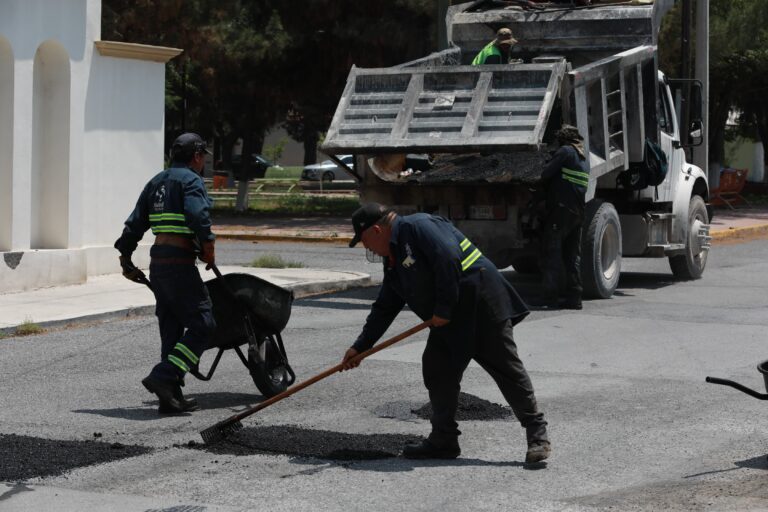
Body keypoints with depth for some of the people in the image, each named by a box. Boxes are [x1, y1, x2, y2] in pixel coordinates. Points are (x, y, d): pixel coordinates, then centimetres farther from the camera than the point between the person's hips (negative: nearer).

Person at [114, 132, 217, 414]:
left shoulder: (156, 182, 20)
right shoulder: (191, 180, -5)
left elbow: (135, 224, 20)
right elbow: (198, 215, -23)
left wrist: (126, 260, 25)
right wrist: (208, 246, -12)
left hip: (158, 263, 9)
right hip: (180, 262, -9)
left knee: (172, 329, 12)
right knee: (202, 325, -5)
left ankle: (171, 396, 11)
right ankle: (162, 377, -15)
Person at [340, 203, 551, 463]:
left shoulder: (417, 227, -13)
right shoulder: (393, 260, 18)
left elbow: (448, 259, -24)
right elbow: (384, 308, 24)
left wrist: (443, 310, -20)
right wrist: (360, 346, 22)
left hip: (482, 307, -10)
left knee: (507, 368, -7)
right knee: (437, 372, 7)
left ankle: (537, 434, -3)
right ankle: (444, 440, 15)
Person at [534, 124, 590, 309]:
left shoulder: (566, 151, -3)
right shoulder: (585, 160, 21)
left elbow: (546, 173, -10)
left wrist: (538, 194, 8)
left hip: (560, 209, -8)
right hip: (578, 213, 8)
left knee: (551, 253, -6)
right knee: (573, 256, 10)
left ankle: (550, 297, -10)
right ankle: (574, 297, 8)